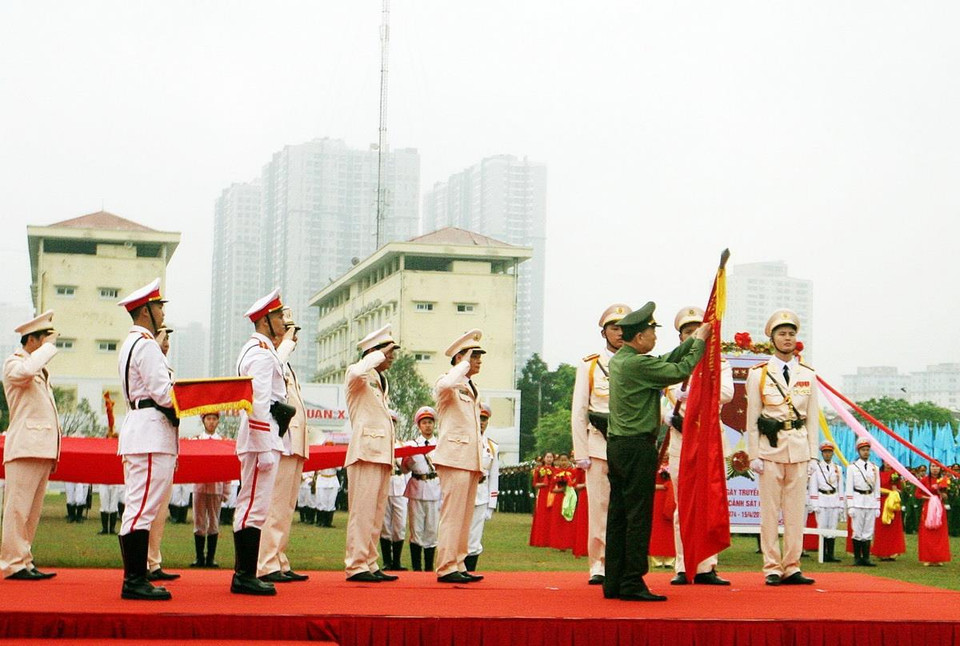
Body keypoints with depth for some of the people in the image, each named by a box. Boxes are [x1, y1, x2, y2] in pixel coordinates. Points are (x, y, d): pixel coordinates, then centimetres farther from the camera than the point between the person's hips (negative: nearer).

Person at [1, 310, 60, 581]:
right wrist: (49, 346, -15)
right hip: (25, 448, -9)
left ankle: (24, 564, 10)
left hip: (42, 450, 9)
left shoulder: (39, 370, 26)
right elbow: (26, 372, -28)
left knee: (32, 510, 8)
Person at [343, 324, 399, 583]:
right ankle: (356, 566, -11)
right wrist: (379, 354, -16)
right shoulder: (357, 375, -4)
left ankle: (370, 564, 11)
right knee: (362, 511, -11)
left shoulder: (383, 381, 23)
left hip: (382, 454, 9)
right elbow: (358, 372, -31)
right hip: (365, 452, -9)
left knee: (376, 513, 8)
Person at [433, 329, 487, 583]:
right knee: (453, 514, -10)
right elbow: (445, 385, -32)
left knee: (465, 516, 8)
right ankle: (446, 568, -9)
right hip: (455, 457, -9)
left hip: (471, 459, 9)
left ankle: (458, 566, 11)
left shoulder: (473, 389, 23)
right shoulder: (449, 384, -4)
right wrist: (464, 364, -16)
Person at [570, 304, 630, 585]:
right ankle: (598, 567, 4)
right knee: (599, 506, -1)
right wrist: (581, 453, -1)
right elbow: (578, 412, 6)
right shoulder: (589, 365, 9)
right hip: (599, 445, -1)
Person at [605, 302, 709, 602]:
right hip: (638, 447, -10)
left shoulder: (619, 360, 13)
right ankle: (632, 583, -4)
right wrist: (699, 342, 1)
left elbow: (665, 362, 16)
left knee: (618, 515, 10)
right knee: (638, 516, -5)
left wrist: (692, 340, 18)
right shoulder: (638, 363, -16)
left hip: (616, 444, 10)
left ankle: (613, 583, 12)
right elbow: (679, 371, -13)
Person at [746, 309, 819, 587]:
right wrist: (753, 455, -4)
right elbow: (752, 417, 3)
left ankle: (792, 568, 8)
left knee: (796, 511, 2)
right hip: (770, 448, -2)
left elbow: (813, 417, 11)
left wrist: (812, 452, 3)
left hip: (799, 449, 2)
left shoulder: (808, 375, 11)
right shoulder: (759, 374, 4)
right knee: (770, 511, -1)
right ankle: (772, 568, 4)